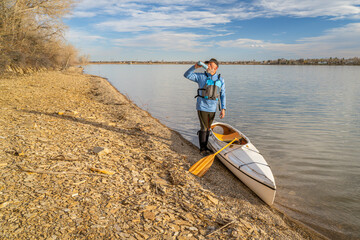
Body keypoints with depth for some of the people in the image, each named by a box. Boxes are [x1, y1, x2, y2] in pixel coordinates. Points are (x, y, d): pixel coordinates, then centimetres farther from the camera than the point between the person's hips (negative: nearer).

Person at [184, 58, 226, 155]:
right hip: (202, 107, -4)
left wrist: (223, 109, -1)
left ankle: (205, 147, 28)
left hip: (212, 108, 4)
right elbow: (187, 75, -6)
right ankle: (202, 149, 10)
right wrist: (195, 66, -19)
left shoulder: (220, 80, 7)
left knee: (208, 128, 13)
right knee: (204, 128, -3)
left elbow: (222, 95, 7)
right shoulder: (201, 76, 0)